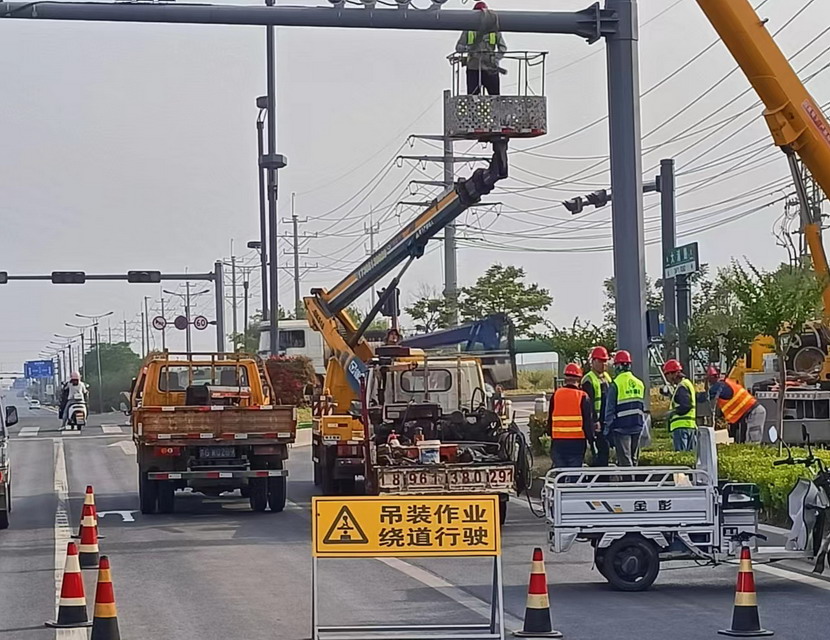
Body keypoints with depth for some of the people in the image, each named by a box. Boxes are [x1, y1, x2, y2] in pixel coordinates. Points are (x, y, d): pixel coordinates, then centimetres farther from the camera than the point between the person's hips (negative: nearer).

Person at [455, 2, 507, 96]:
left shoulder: (494, 30, 5)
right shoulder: (468, 30, 6)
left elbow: (503, 47, 4)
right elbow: (458, 47, 5)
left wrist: (496, 58, -14)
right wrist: (466, 48, -18)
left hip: (490, 69, 0)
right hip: (473, 68, 0)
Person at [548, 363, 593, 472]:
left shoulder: (556, 395, 3)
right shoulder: (583, 397, -6)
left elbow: (550, 419, 10)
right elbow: (588, 421, -6)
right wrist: (591, 439, 3)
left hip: (558, 441, 3)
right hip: (577, 441, -3)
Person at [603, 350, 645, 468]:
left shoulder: (615, 384, -8)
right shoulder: (639, 383, 11)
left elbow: (610, 409, -8)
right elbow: (643, 408, 16)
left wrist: (607, 428, -3)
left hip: (621, 427, -6)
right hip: (637, 427, 6)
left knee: (624, 460, -6)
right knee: (633, 459, 13)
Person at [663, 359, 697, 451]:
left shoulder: (681, 387, -10)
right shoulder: (688, 384, 22)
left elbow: (685, 406, -21)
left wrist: (672, 413, -9)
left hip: (681, 426, -10)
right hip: (691, 425, 10)